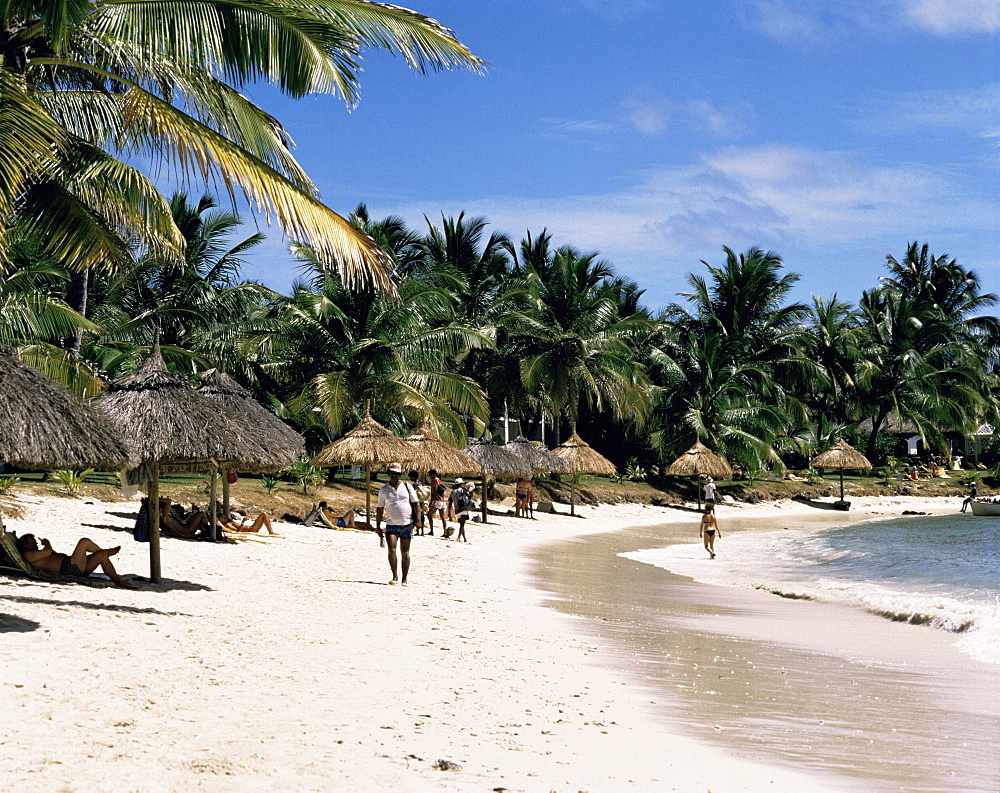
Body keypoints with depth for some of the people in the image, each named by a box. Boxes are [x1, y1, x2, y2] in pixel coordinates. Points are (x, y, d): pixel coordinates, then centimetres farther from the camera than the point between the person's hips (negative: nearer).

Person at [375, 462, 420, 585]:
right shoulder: (383, 489, 5)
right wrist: (378, 526, 6)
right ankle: (395, 576, -8)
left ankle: (404, 579, 12)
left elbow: (415, 504, 8)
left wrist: (417, 520, -1)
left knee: (405, 552, 5)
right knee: (391, 549, -18)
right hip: (391, 525, -1)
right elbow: (380, 509, 9)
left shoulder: (406, 486, 5)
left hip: (407, 524, 1)